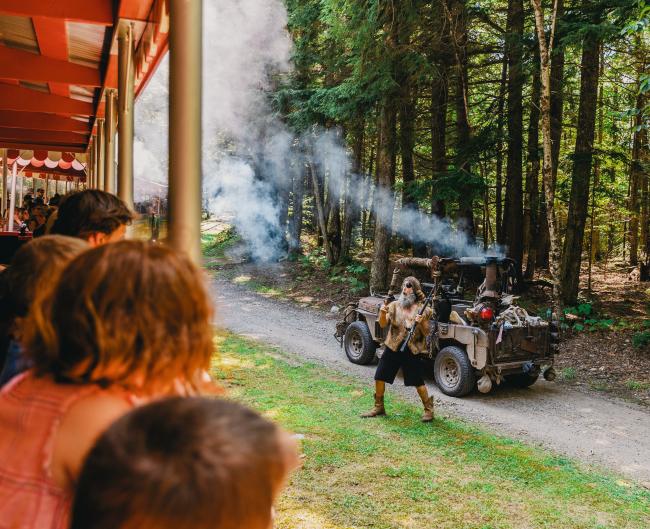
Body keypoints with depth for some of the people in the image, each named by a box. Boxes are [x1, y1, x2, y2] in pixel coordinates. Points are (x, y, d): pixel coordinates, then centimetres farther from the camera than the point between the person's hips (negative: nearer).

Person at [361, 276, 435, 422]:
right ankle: (379, 407, 23)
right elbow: (383, 324, -5)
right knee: (379, 377, 5)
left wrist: (422, 322, -21)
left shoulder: (422, 309, -4)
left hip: (412, 351, -3)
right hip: (393, 348, 3)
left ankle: (428, 409, 20)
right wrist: (382, 313, -23)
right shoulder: (394, 305, 1)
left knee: (418, 382, 0)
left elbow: (427, 333, -2)